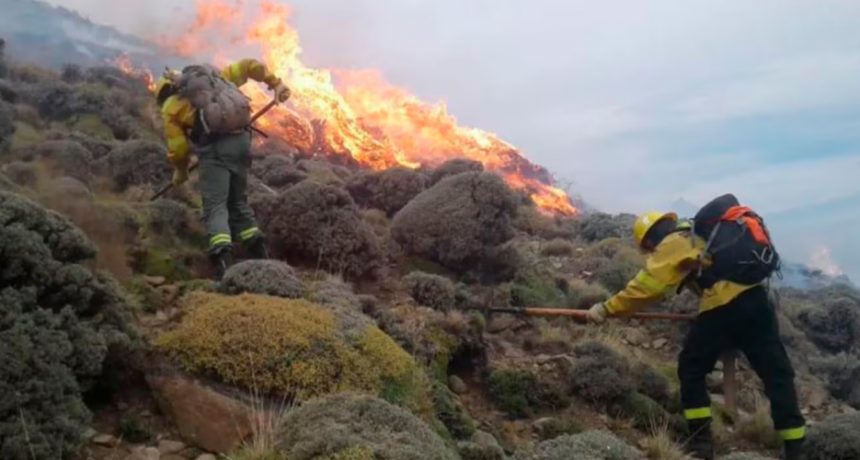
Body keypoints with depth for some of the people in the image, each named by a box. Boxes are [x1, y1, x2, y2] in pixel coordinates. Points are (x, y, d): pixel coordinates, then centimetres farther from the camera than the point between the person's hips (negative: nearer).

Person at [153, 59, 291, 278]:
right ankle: (259, 255, 13)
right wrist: (275, 83, 25)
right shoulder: (214, 76, 25)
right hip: (241, 140, 5)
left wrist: (180, 171, 26)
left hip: (214, 148, -5)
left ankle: (223, 260, -24)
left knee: (215, 206, -3)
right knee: (238, 202, 18)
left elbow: (177, 147, 9)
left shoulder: (170, 106, 13)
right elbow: (249, 65, 22)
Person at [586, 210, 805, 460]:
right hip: (756, 298, 8)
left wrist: (607, 308, -2)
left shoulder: (674, 243, 3)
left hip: (724, 306, -7)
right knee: (777, 372, 8)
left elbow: (646, 285, -6)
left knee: (691, 369, 10)